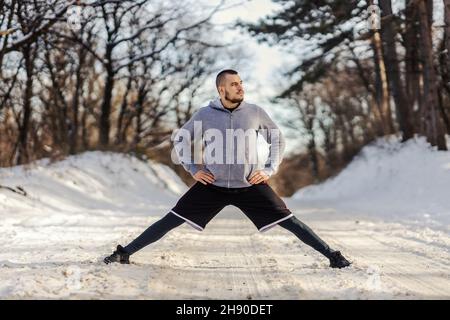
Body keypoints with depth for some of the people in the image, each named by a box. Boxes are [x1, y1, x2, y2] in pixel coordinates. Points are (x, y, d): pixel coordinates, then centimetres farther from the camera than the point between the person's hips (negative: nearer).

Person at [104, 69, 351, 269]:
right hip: (211, 185, 0)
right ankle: (125, 253, 4)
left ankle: (332, 255, 4)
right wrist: (193, 169, 1)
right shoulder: (205, 114, -5)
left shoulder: (255, 112, -3)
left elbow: (277, 139, 11)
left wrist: (269, 170, 2)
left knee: (288, 221, -5)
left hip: (251, 186, 0)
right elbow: (180, 139, 9)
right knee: (170, 221, -4)